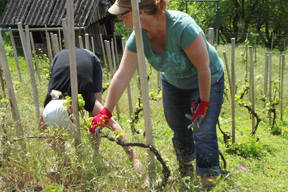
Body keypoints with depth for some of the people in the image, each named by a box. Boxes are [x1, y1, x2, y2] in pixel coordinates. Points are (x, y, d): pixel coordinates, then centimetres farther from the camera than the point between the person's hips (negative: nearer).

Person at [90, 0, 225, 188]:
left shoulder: (182, 27, -38)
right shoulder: (138, 37, -20)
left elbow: (204, 69, -29)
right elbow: (121, 76, -17)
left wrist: (204, 103, -20)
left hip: (206, 82, -5)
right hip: (173, 83, 5)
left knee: (204, 133, -8)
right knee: (179, 129, 12)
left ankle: (209, 182, 9)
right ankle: (185, 171, 36)